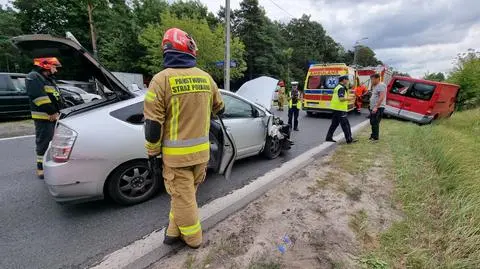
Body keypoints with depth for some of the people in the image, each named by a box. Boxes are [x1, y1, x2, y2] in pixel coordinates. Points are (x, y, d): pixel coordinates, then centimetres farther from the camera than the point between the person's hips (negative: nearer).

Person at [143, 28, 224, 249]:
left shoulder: (162, 79, -12)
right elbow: (219, 108, 16)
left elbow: (153, 123, -13)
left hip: (176, 153, -4)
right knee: (184, 193, 21)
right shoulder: (206, 77, 2)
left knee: (182, 197, 12)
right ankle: (175, 232, 37)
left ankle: (193, 238, 30)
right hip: (201, 150, 5)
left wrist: (152, 153, -1)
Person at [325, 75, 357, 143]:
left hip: (335, 108, 10)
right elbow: (341, 99, -25)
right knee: (345, 124, -2)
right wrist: (349, 98, -10)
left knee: (334, 124, 13)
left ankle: (329, 137, 14)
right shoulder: (342, 88, -14)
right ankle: (349, 139, 5)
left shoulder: (337, 87, 17)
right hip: (340, 109, -10)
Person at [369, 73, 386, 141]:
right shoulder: (374, 86, 17)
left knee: (375, 123, -7)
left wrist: (376, 107, -27)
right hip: (373, 108, 10)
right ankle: (373, 135, 28)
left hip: (378, 108, -10)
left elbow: (382, 97, -23)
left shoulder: (381, 85, -14)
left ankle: (375, 137, 2)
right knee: (372, 122, 16)